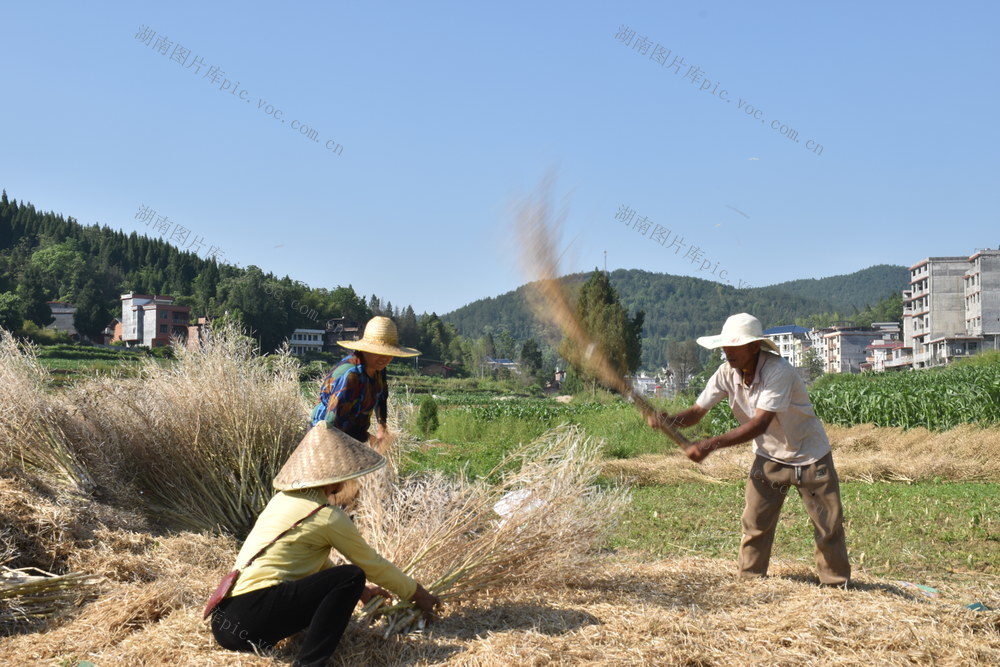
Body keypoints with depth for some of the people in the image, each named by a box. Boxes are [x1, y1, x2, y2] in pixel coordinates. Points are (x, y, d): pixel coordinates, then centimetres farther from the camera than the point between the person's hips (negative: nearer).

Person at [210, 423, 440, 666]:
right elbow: (372, 565, 4)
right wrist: (418, 594, 19)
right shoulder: (327, 516, -7)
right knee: (351, 577, -10)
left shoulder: (284, 498, 16)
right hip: (251, 621, -9)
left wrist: (360, 591, 38)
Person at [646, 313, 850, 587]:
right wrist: (666, 421, -35)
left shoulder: (778, 371, -31)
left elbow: (759, 424, -37)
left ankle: (837, 585, 22)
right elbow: (697, 412, -13)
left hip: (809, 457, -4)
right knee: (754, 524, 0)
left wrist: (710, 445, -44)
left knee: (828, 528, 3)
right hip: (768, 457, 5)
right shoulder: (727, 373, -12)